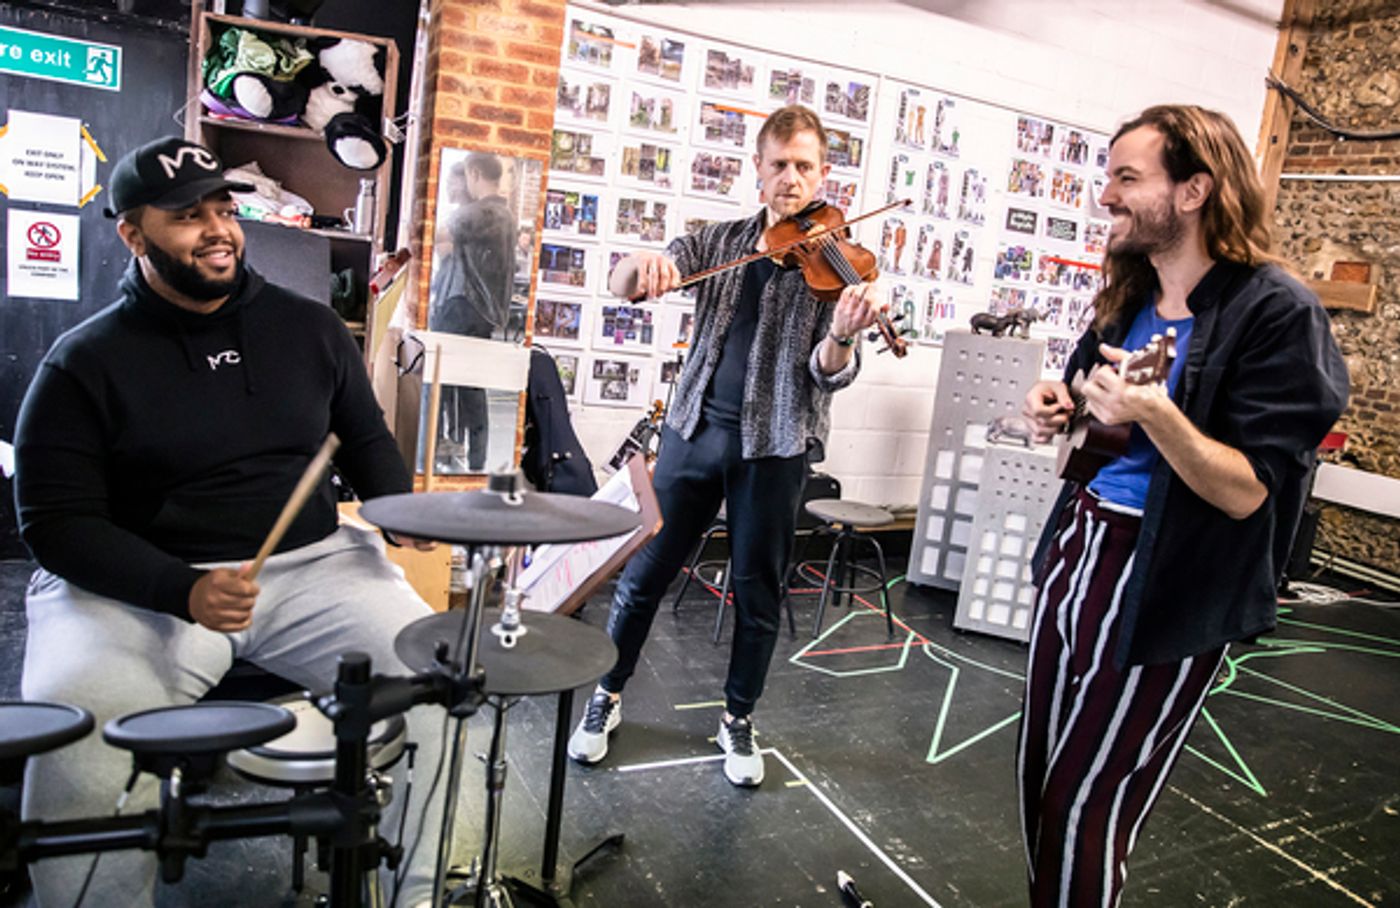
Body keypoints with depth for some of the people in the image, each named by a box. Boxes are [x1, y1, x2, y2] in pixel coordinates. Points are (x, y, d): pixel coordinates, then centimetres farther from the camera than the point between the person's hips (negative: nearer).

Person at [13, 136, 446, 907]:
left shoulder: (308, 327, 7)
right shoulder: (83, 364, -3)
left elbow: (366, 439, 17)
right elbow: (57, 521, -6)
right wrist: (183, 591, -23)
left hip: (311, 563, 3)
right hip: (141, 589, -2)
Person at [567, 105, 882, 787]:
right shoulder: (721, 241, 7)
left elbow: (828, 374, -12)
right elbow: (622, 287, -1)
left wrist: (841, 335, -35)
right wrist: (644, 263, -25)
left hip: (774, 442, -2)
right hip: (697, 425, 2)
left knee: (758, 592, 8)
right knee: (644, 571, 8)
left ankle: (738, 718, 28)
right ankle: (606, 695, 28)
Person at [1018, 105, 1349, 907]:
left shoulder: (1275, 312, -15)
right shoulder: (1130, 300, 8)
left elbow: (1248, 492, -20)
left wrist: (1155, 415, -35)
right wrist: (1063, 414, -1)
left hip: (1163, 590, -7)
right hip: (1075, 545, 8)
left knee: (1087, 808, 4)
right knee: (1040, 779, 17)